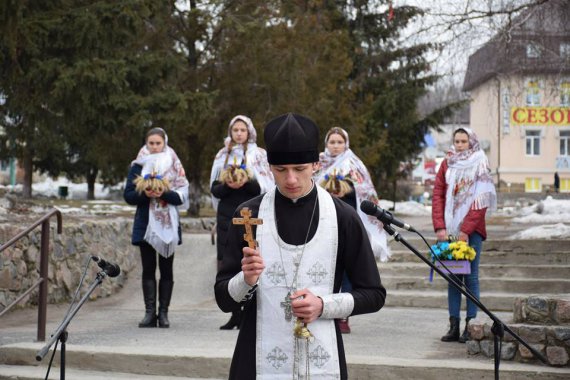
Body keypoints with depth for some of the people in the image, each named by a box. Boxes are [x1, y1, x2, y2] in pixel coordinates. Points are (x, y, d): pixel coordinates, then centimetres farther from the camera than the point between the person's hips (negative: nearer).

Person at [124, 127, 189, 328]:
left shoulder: (174, 166, 4)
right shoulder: (138, 166, 6)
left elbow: (182, 197, -2)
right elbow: (128, 195, 2)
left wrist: (164, 193, -18)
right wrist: (144, 194, -16)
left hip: (168, 224, 0)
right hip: (146, 224, 0)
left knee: (166, 270, 2)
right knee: (148, 269, -1)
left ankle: (163, 312, 6)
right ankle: (150, 312, 0)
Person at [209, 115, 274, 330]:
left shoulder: (259, 155, 5)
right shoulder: (223, 156, 14)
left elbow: (266, 187, -1)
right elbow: (214, 189, 9)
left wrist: (247, 182, -17)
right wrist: (227, 185, -11)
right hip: (227, 215, 3)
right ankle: (236, 314, 7)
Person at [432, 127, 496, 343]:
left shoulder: (480, 165, 2)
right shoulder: (447, 164, 12)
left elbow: (481, 202, -6)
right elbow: (437, 196, 5)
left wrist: (466, 229, -14)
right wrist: (439, 227, -7)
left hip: (471, 230, -3)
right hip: (449, 230, 3)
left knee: (471, 277, -3)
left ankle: (470, 327, -1)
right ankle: (453, 326, 5)